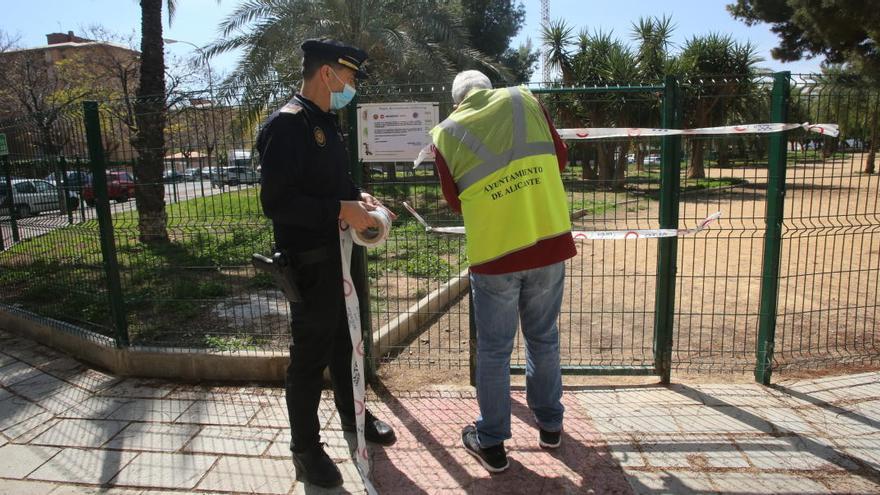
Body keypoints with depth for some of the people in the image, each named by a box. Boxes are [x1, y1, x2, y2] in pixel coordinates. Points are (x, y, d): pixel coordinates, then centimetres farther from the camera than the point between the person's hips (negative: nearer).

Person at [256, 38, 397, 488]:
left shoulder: (327, 123, 12)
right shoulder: (287, 124, -17)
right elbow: (276, 201, -24)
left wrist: (358, 197, 3)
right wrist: (341, 210, -25)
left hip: (339, 254, 9)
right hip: (309, 262, -9)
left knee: (345, 341, 21)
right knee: (310, 354, 3)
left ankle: (351, 414, 40)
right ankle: (305, 447, 21)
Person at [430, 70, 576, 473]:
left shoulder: (446, 134, -2)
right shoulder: (523, 100, 2)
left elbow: (455, 201, 7)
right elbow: (559, 158, 10)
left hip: (494, 254, -2)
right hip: (550, 243, 2)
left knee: (494, 350, 11)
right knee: (544, 338, 18)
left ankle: (491, 442, 23)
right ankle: (550, 424, 35)